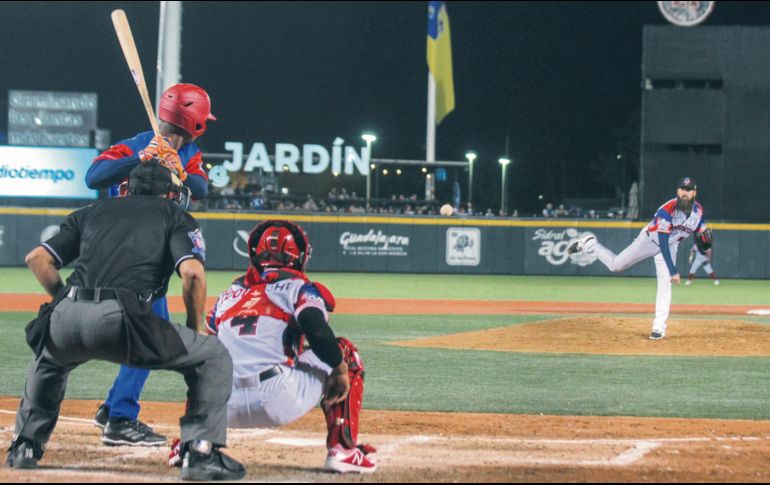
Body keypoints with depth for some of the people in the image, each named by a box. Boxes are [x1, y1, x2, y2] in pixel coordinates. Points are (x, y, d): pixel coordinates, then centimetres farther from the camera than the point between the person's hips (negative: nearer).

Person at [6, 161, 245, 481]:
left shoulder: (91, 213, 29)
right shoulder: (174, 215, 19)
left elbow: (37, 258, 19)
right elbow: (192, 272, 0)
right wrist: (196, 328, 13)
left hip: (67, 322, 4)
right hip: (122, 320, -4)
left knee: (49, 358, 40)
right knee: (213, 356, 13)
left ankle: (25, 447, 32)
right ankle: (202, 452, 1)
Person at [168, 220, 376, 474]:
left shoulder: (230, 293, 23)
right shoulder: (298, 287, 7)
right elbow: (316, 330, -13)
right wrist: (341, 367, -1)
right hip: (278, 402, -5)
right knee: (345, 353, 18)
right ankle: (342, 450, 7)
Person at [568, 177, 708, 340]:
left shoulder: (698, 210, -16)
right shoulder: (667, 211, -35)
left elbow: (701, 234, 2)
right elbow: (662, 243, -37)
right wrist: (673, 270, -39)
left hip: (670, 245, 4)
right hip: (650, 239, -4)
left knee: (665, 283, -11)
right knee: (615, 265, -1)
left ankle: (659, 327, -9)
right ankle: (588, 244, 24)